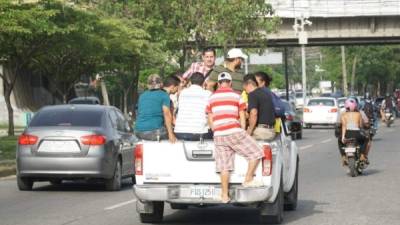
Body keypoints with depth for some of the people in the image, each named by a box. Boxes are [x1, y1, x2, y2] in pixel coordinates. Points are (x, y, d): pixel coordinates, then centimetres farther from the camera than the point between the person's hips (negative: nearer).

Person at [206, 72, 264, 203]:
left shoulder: (211, 98, 15)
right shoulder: (236, 96, 6)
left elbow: (210, 121, 16)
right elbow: (242, 119, 8)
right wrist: (243, 133, 18)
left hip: (218, 136, 4)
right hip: (235, 132, -4)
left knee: (224, 167, 6)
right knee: (256, 153, 8)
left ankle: (224, 196, 5)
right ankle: (248, 180, 5)